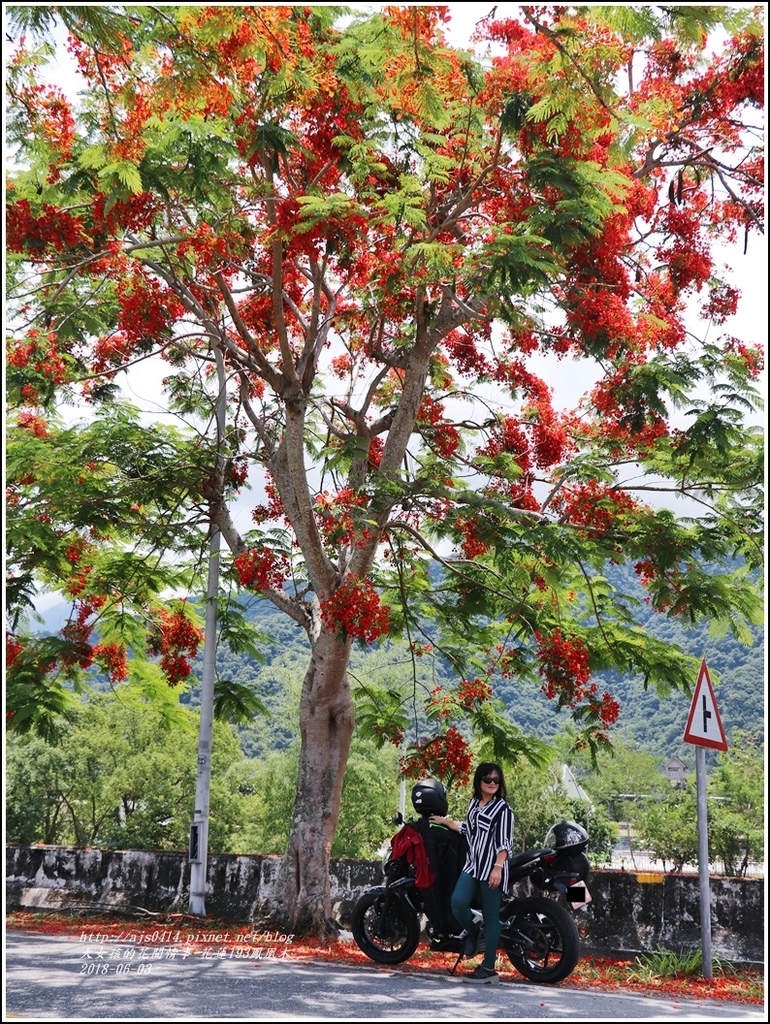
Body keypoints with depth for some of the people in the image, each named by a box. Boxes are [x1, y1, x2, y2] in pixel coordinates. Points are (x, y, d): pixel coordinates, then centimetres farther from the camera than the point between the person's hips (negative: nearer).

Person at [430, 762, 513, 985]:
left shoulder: (502, 808, -5)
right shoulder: (474, 803, 16)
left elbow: (504, 841, -11)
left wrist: (498, 867, -21)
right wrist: (444, 821, 43)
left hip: (492, 869, -6)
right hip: (472, 866, 6)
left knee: (491, 917, -1)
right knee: (458, 903, -17)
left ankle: (488, 968, 3)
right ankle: (472, 933, 13)